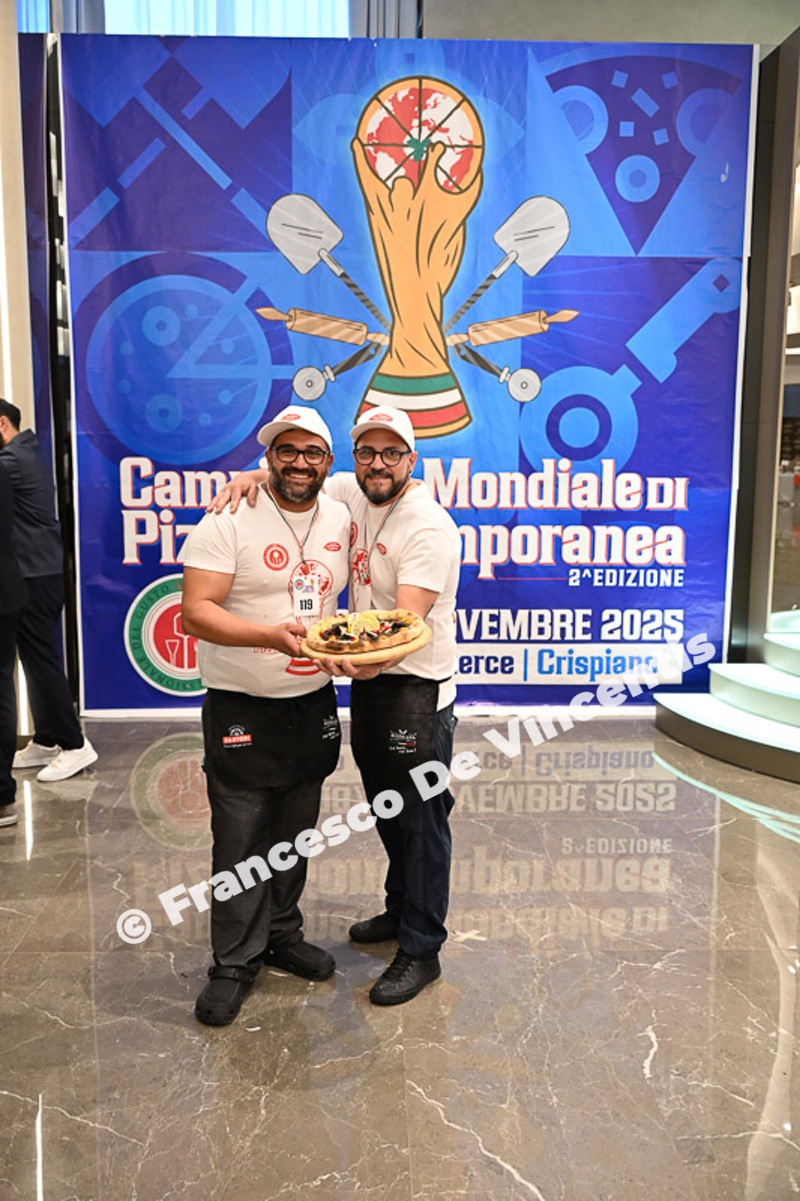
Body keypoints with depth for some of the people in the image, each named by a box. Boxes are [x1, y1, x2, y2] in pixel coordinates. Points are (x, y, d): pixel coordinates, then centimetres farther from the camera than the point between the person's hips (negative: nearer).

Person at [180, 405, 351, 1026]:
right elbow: (197, 612, -19)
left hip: (314, 703, 5)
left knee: (295, 833, 17)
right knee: (240, 842, 4)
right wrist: (271, 635, -33)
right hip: (241, 709, -5)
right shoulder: (230, 520, -12)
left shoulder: (342, 519, 4)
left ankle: (282, 934, 37)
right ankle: (235, 963, 22)